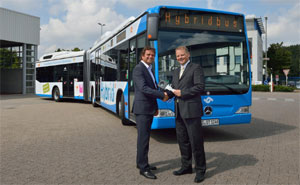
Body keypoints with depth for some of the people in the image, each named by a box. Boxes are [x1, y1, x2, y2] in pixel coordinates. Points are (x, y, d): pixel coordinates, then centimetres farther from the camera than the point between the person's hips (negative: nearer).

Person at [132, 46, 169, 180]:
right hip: (142, 109, -9)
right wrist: (162, 95, -18)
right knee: (143, 138, -5)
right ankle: (143, 168, 2)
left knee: (144, 137, 15)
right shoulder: (138, 69, -11)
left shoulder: (149, 70, 18)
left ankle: (141, 162, 26)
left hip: (149, 109, 9)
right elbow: (143, 88, -23)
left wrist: (155, 106, 15)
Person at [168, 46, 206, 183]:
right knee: (182, 140, 13)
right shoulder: (176, 72, 20)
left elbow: (200, 87, -12)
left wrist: (182, 93, -14)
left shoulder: (196, 68, -3)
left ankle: (200, 170, 12)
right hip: (179, 112, 7)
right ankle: (186, 166, 26)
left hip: (191, 111, -7)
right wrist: (167, 94, -3)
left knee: (196, 141, -1)